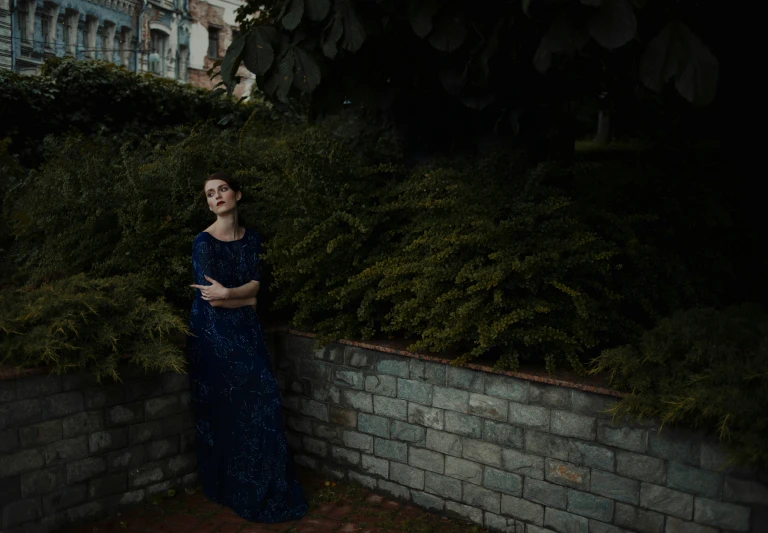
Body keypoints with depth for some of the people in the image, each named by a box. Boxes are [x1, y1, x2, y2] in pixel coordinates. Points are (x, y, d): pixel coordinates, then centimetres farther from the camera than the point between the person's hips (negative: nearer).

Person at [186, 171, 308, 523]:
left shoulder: (251, 238, 6)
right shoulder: (204, 242, -10)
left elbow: (255, 283, -4)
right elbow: (209, 298, -16)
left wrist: (228, 292, -22)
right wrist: (246, 299, -4)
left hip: (246, 330, 5)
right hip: (213, 333, -5)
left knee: (259, 401, 2)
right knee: (225, 409, -1)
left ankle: (265, 487, 16)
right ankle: (230, 489, 14)